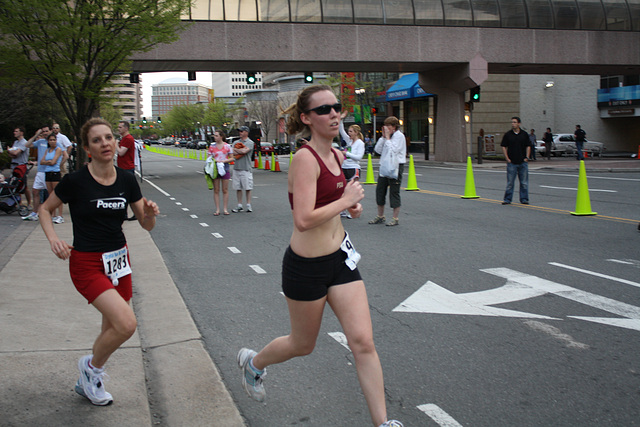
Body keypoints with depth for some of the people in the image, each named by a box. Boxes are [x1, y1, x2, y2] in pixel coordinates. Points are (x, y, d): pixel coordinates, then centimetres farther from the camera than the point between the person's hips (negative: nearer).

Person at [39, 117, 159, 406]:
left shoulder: (126, 180, 0)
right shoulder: (76, 181, -13)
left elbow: (146, 225, 4)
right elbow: (45, 209, 2)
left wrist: (150, 213, -18)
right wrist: (53, 238, -15)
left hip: (119, 261, 6)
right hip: (87, 264, -5)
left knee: (112, 329, 14)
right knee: (126, 323, -20)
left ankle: (87, 383, 39)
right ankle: (92, 366, 9)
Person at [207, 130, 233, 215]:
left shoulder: (227, 146, 2)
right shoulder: (212, 146, 5)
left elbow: (231, 158, 3)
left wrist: (223, 161, -13)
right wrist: (215, 161, -14)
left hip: (225, 169, -1)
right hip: (215, 169, 1)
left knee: (225, 190, 2)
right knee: (216, 190, 2)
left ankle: (225, 209, 9)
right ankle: (217, 210, 6)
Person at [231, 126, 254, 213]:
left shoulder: (250, 143, 0)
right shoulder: (236, 142, 15)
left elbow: (244, 151, -17)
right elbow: (233, 153, 2)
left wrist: (235, 149, -1)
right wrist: (241, 151, -11)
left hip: (246, 168, -5)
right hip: (236, 167, 5)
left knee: (247, 188, -2)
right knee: (238, 188, 6)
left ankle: (248, 206, 5)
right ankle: (239, 206, 13)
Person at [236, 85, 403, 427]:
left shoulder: (337, 156, 6)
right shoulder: (305, 158, -20)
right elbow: (303, 219, -30)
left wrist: (351, 206, 6)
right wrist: (346, 200, -20)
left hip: (340, 258, 7)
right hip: (307, 267, -7)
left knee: (363, 341, -1)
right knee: (303, 345, 15)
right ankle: (253, 362, 46)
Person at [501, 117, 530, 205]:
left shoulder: (524, 134, 6)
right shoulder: (507, 135, 2)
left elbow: (528, 146, 10)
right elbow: (504, 147, 4)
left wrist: (527, 157, -1)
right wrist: (507, 158, -4)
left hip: (523, 162, 1)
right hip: (511, 162, -1)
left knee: (524, 182, 4)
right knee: (510, 182, 1)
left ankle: (524, 199, 13)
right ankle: (507, 199, 8)